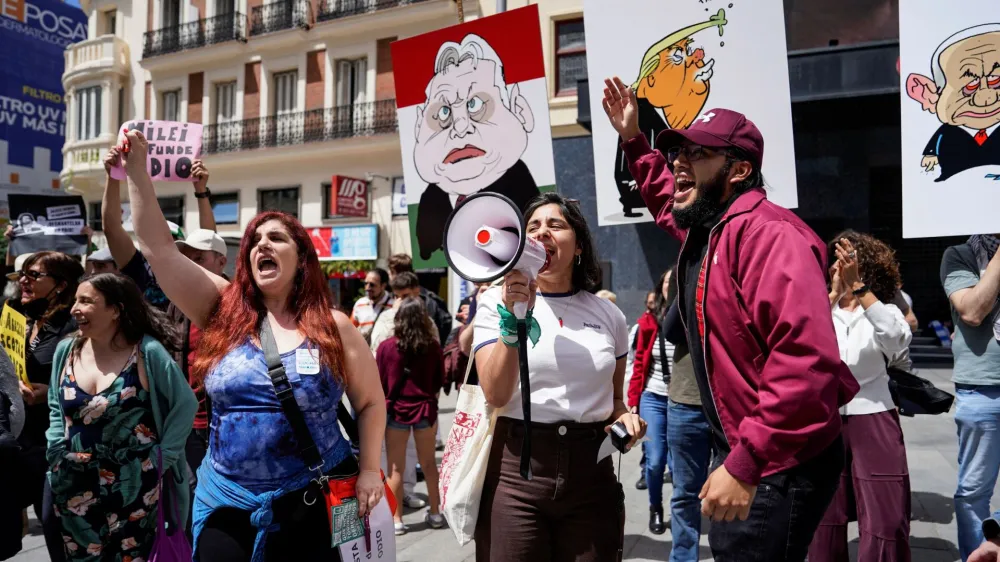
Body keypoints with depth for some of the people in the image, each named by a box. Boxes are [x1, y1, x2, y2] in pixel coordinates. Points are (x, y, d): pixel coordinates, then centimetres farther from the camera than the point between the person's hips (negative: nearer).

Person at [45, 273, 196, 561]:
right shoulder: (66, 350, 3)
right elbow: (56, 408, 16)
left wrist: (162, 456, -8)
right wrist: (58, 452, 5)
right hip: (75, 486, 5)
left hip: (132, 485, -4)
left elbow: (185, 405, -8)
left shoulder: (147, 352, -13)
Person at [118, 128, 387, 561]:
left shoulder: (333, 327, -2)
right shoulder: (223, 310, 2)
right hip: (226, 501, 2)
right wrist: (136, 170, -8)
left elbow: (371, 402, 4)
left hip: (311, 502, -1)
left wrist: (369, 470, -4)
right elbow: (160, 249, -4)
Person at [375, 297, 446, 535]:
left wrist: (381, 408, 13)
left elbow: (379, 383, -5)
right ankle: (435, 513, 26)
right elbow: (439, 380, 5)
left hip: (396, 410, -2)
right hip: (425, 409, 2)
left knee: (396, 468, 8)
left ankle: (396, 519, 13)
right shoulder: (433, 346, -7)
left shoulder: (386, 347, -13)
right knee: (429, 463, 16)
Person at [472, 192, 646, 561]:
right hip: (515, 466, -2)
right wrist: (513, 318, -20)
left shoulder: (608, 314, 7)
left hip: (590, 471, 3)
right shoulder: (497, 303, -1)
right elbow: (496, 395, -11)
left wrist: (624, 417, -3)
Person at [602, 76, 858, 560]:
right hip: (737, 451, 10)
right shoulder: (702, 230, 8)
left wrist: (745, 465, -32)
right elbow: (665, 196, 34)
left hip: (779, 465, -10)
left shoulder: (766, 233, -22)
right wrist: (633, 140, 22)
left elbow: (805, 360, -32)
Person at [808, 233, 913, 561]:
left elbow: (898, 337, -22)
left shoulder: (883, 311, 2)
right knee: (826, 516, 9)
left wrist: (857, 285, -29)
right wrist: (833, 294, -18)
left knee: (884, 519, -2)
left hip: (873, 422, -1)